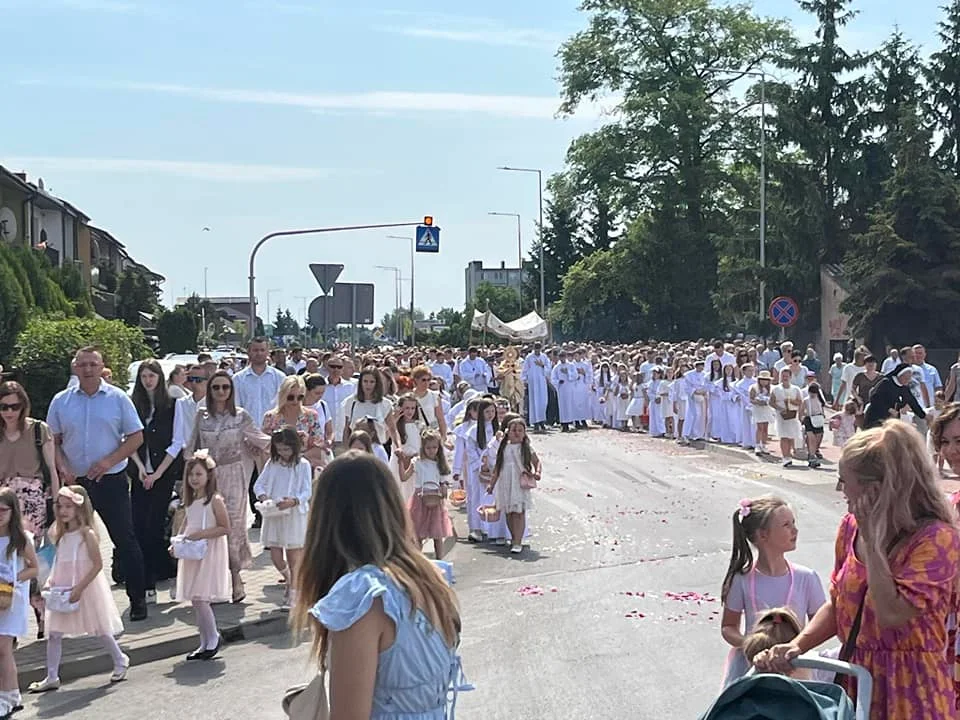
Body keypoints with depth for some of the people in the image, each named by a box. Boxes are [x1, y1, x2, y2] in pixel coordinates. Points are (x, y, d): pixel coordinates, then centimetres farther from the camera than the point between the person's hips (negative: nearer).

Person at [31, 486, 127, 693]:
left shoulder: (87, 534, -15)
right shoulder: (61, 535, 7)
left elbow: (97, 565, -17)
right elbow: (59, 563, 15)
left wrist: (79, 588, -21)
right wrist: (50, 581, -1)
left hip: (86, 588, -7)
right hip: (63, 590, 7)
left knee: (100, 629, 6)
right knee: (53, 633, 3)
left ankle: (120, 661, 26)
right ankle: (52, 677, 10)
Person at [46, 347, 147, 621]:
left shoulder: (118, 398, -1)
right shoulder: (61, 401, 5)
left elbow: (136, 437, -1)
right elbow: (53, 440, 8)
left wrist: (109, 461, -12)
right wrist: (62, 467, -9)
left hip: (111, 479, -2)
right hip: (75, 482, 2)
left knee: (125, 540, 1)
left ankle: (138, 598, 11)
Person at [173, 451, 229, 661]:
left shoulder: (215, 500, -12)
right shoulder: (190, 501, 10)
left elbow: (225, 528, -13)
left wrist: (201, 534, -20)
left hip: (210, 553, -8)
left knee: (199, 598, -12)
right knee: (195, 600, 10)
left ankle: (213, 637, 7)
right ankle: (205, 643, 20)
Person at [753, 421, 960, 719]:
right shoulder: (851, 525, 4)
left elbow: (891, 615, -25)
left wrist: (872, 540, -20)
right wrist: (796, 646, -4)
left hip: (907, 687, -5)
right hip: (854, 676, 5)